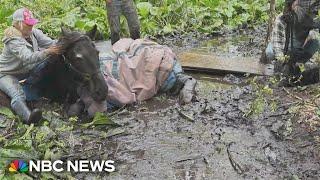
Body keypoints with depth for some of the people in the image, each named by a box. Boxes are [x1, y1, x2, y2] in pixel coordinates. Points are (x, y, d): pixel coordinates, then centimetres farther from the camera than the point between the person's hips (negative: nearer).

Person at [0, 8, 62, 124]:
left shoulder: (33, 32, -8)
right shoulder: (13, 40, -28)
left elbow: (51, 43, -18)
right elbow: (28, 57, -43)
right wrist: (48, 52, -55)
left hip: (26, 69, 8)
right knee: (18, 95, -36)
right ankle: (29, 117, -61)